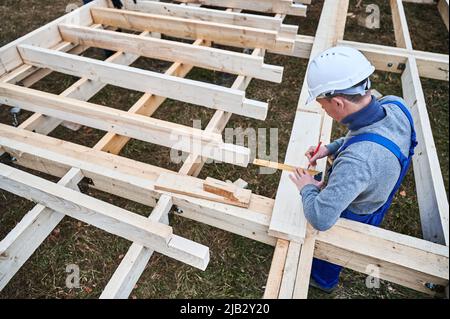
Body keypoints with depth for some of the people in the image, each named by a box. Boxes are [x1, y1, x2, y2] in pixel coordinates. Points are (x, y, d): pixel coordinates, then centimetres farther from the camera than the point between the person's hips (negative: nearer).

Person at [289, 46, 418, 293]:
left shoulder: (359, 159, -49)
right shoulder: (395, 105, -23)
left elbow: (320, 219, -47)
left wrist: (307, 188, -28)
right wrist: (331, 148, -8)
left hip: (351, 218, -7)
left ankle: (322, 280, 61)